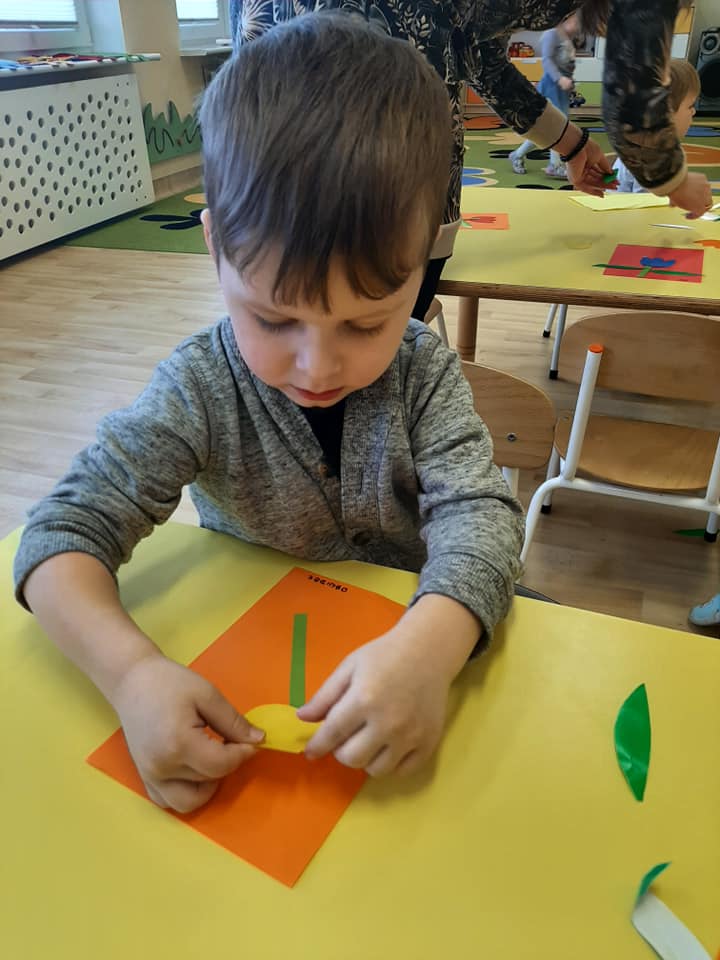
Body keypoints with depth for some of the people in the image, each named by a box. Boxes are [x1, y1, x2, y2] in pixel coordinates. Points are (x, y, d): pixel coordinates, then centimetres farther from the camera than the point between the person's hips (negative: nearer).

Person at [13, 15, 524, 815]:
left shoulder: (424, 373, -14)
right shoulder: (200, 390, -18)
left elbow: (476, 510, -21)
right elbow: (64, 532, -20)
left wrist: (430, 643, -42)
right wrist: (131, 672, -39)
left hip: (404, 633, 1)